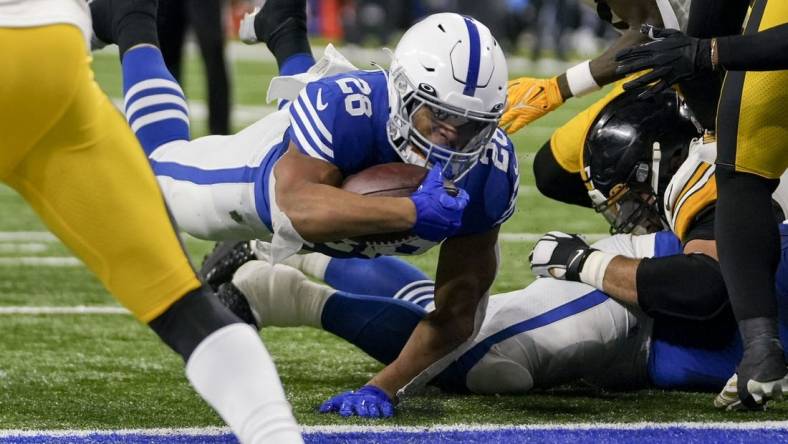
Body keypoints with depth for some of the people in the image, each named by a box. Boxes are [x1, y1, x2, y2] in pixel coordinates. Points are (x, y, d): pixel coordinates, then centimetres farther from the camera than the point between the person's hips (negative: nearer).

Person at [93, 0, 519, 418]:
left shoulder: (487, 171, -40)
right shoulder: (342, 106, -49)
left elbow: (456, 311, -35)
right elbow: (296, 205, -62)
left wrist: (384, 388, -45)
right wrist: (412, 212, -72)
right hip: (281, 170, -3)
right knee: (164, 162, 28)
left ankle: (285, 35, 60)